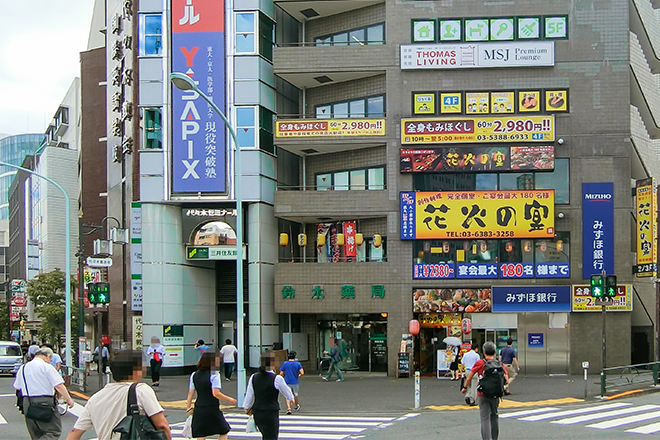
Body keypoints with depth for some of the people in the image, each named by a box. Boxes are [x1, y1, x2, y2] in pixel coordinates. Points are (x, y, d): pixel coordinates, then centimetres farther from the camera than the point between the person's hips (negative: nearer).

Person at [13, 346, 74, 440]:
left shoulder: (23, 368, 12)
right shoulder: (46, 366, -7)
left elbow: (17, 387, 21)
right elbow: (59, 386, -12)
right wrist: (69, 399, -2)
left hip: (27, 403, 7)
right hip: (45, 402, -7)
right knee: (54, 432, -5)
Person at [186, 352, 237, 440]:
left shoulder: (194, 375, 8)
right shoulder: (214, 375, -10)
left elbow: (190, 393, 9)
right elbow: (216, 393, -16)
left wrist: (188, 407, 17)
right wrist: (228, 399, -4)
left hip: (198, 409, 5)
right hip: (212, 409, -5)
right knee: (224, 432, 11)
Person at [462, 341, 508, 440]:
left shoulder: (479, 363, -6)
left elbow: (469, 378, -2)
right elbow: (506, 380, -1)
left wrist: (465, 388, 14)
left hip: (482, 395, -3)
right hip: (495, 395, 3)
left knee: (485, 418, -3)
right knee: (494, 416, 21)